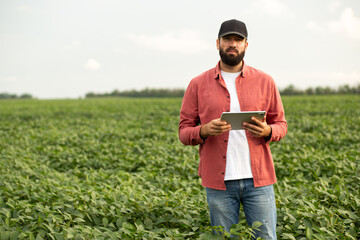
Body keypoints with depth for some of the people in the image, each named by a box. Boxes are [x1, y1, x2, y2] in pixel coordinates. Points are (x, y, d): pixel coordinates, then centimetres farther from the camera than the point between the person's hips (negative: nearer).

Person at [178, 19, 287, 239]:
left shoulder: (265, 81, 7)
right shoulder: (198, 85, 5)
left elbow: (281, 124, 12)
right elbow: (184, 131, 6)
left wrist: (266, 131, -12)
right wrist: (205, 131, -16)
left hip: (257, 179, 0)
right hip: (219, 180, 0)